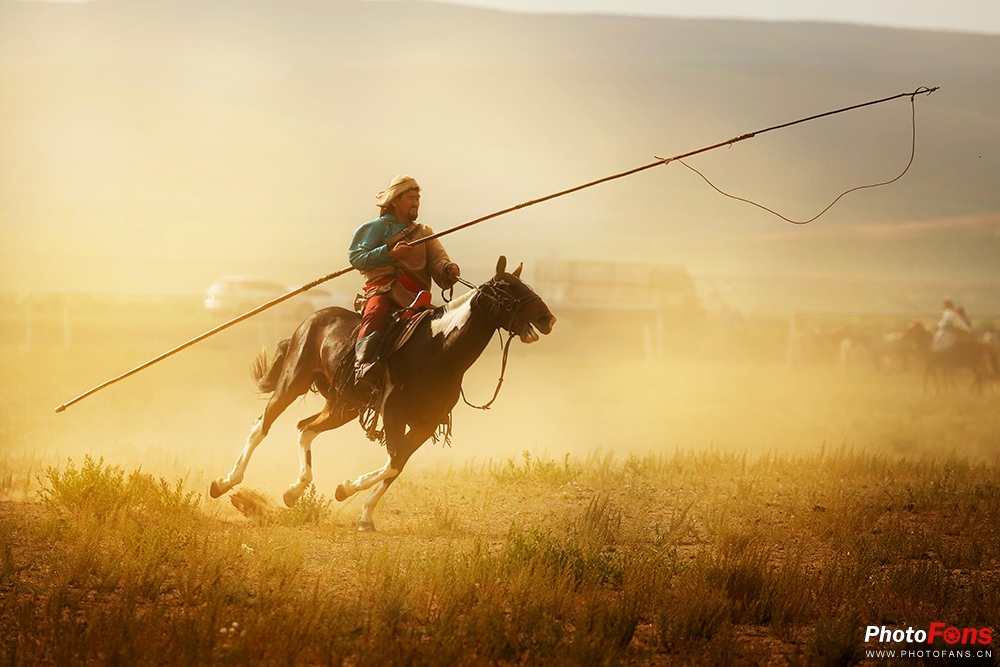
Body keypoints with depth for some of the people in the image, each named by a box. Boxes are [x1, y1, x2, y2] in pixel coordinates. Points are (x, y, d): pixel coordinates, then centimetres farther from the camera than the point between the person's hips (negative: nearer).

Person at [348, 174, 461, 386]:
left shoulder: (425, 233, 27)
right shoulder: (376, 228, 13)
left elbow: (438, 260, 10)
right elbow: (356, 257, -1)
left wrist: (448, 269, -15)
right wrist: (390, 253, -14)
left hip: (415, 295, 5)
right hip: (383, 287, -5)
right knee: (376, 313, -36)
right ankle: (364, 368, -50)